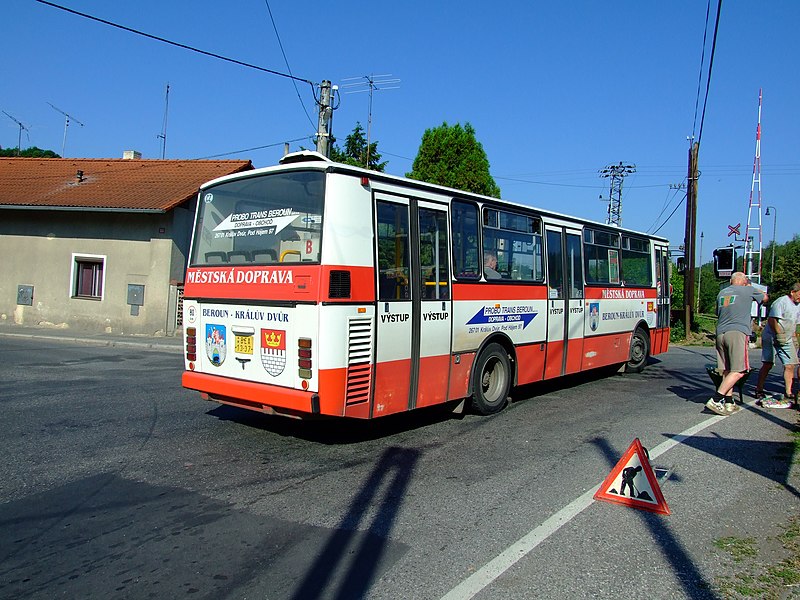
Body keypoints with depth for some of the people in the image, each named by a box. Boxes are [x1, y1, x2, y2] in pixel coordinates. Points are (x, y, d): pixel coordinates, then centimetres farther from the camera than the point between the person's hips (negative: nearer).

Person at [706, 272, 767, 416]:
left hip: (720, 333, 6)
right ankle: (716, 399, -17)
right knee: (738, 370, -7)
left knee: (727, 370, 10)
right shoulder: (748, 290, 7)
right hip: (738, 332, -6)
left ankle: (729, 402, 8)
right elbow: (764, 297, 26)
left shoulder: (721, 293, 19)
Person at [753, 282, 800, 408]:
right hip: (771, 337, -8)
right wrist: (779, 334, -21)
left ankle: (788, 394, 3)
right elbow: (772, 319, -17)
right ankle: (759, 391, 6)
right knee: (767, 365, -5)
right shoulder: (781, 302, -12)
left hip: (786, 340, 8)